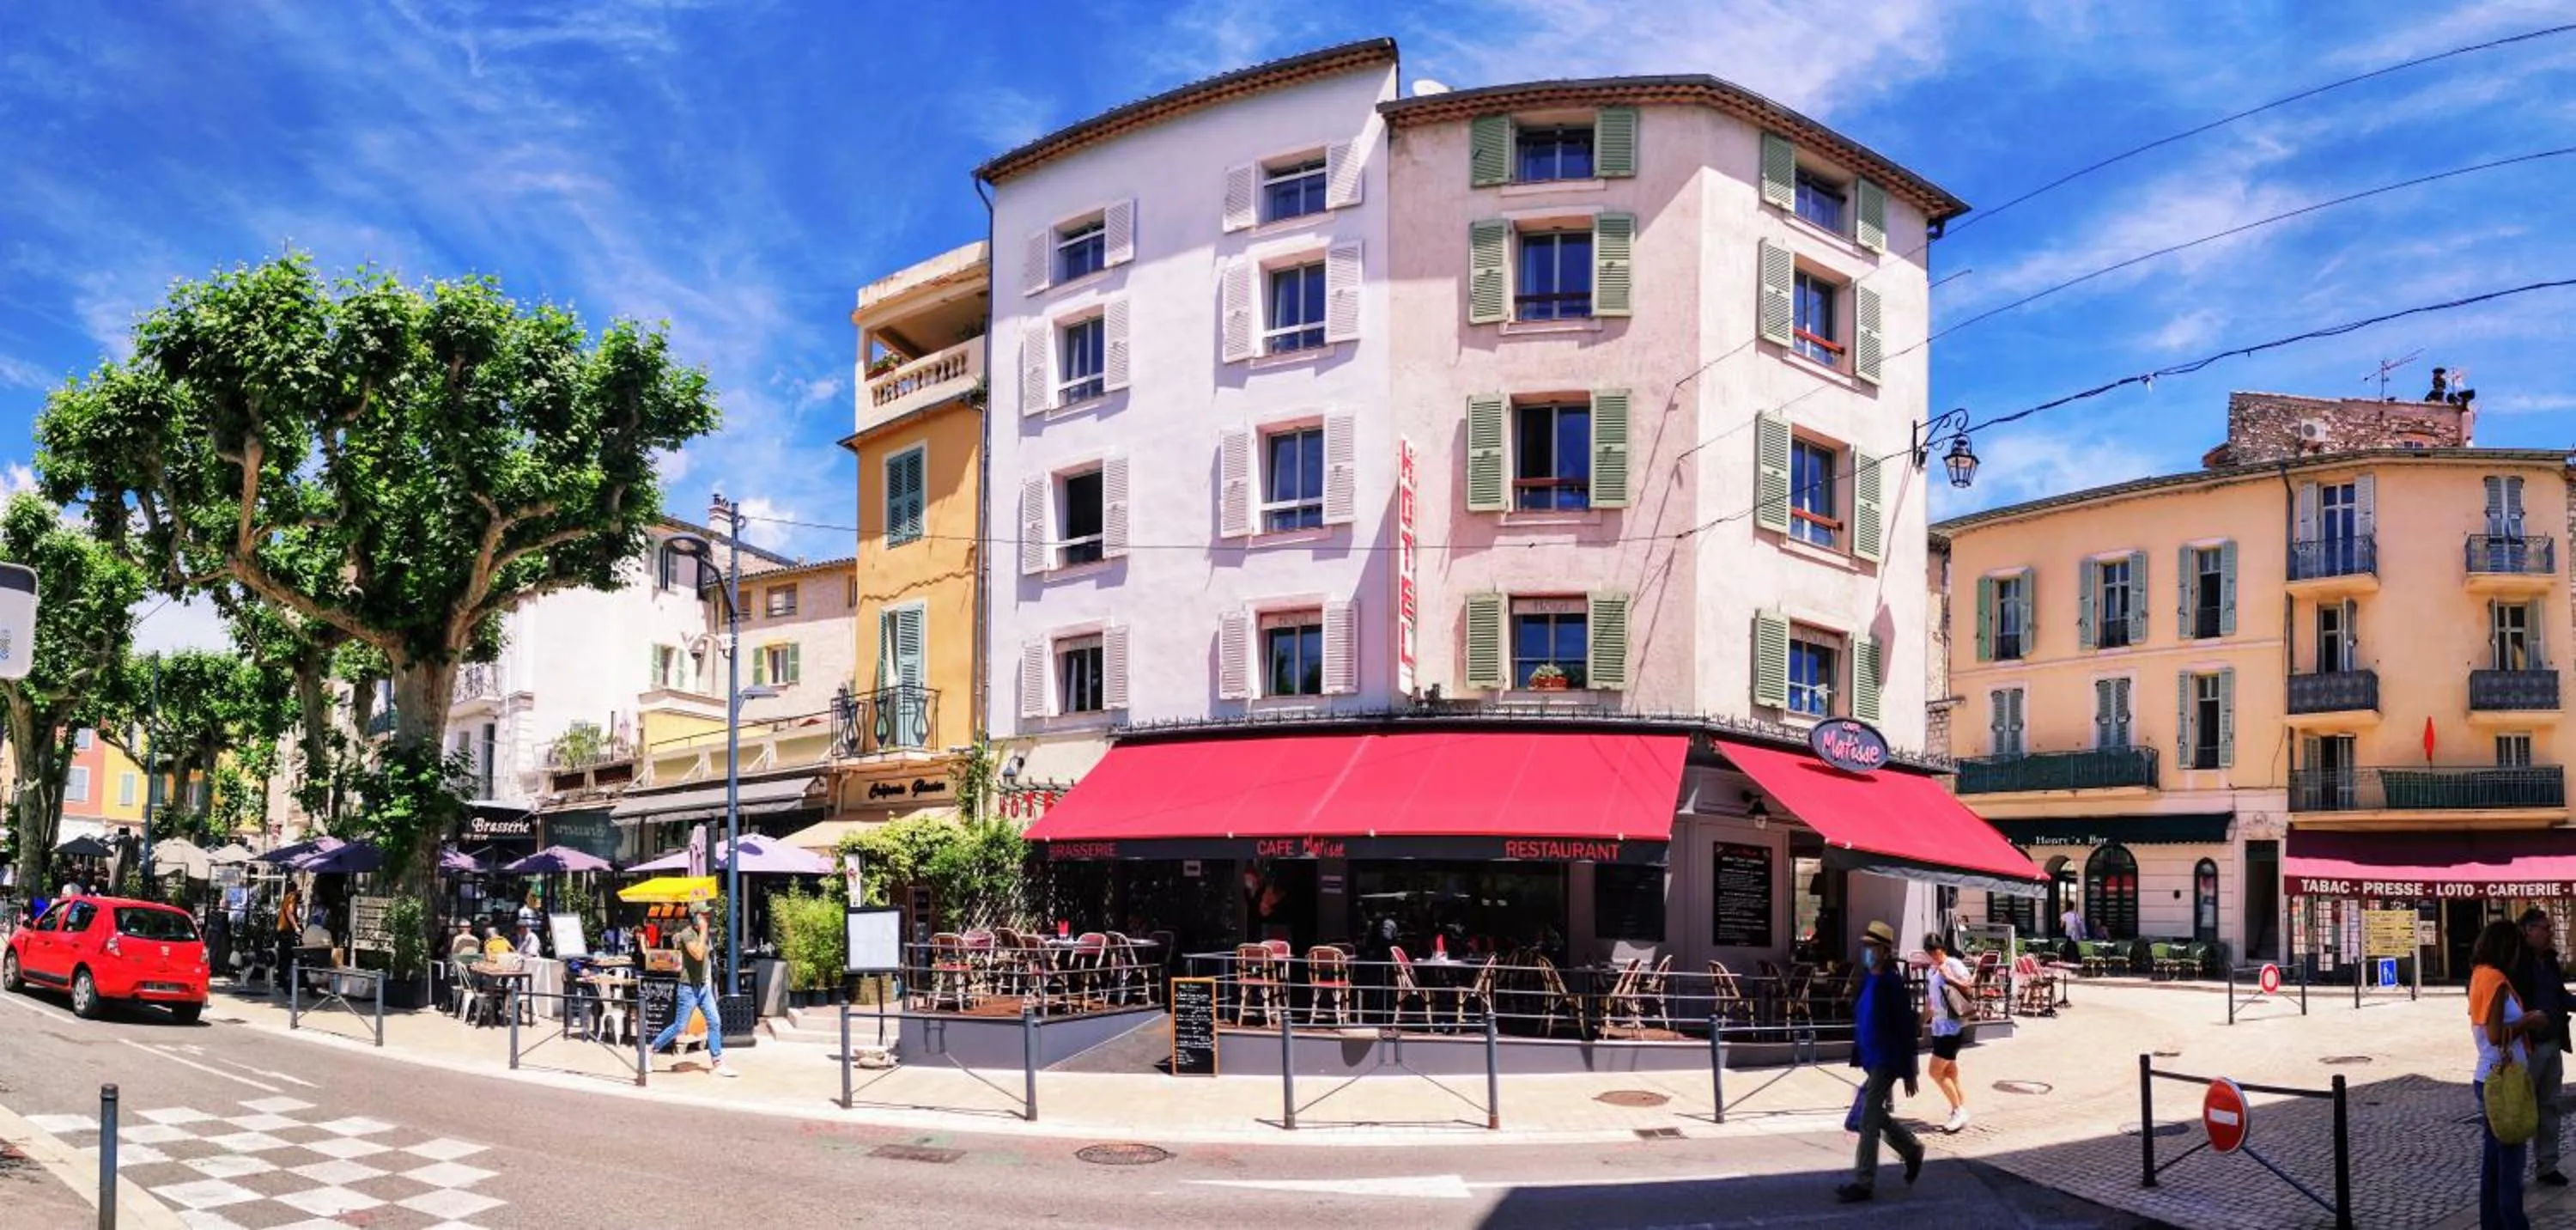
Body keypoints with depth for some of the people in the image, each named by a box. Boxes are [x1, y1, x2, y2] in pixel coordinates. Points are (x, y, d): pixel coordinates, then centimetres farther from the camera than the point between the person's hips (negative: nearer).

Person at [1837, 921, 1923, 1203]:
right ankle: (1912, 1150, 40)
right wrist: (1859, 1058, 17)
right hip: (1872, 1060, 8)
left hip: (1886, 1061, -8)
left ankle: (1863, 1183, -1)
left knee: (1869, 1121, -6)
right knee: (1880, 1115, 19)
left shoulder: (1892, 983, -16)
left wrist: (1909, 1073, -13)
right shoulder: (1867, 979, 8)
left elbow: (1906, 1028, -14)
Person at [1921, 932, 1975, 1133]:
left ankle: (1959, 1110, 2)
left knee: (1936, 1071, -9)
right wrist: (1921, 1022, 20)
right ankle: (1961, 1113, 16)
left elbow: (1970, 989, -17)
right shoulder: (1931, 972, 14)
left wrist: (1950, 979, -25)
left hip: (1951, 1026, -9)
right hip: (1938, 1026, 9)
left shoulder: (1954, 965, -11)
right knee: (1950, 1073, 11)